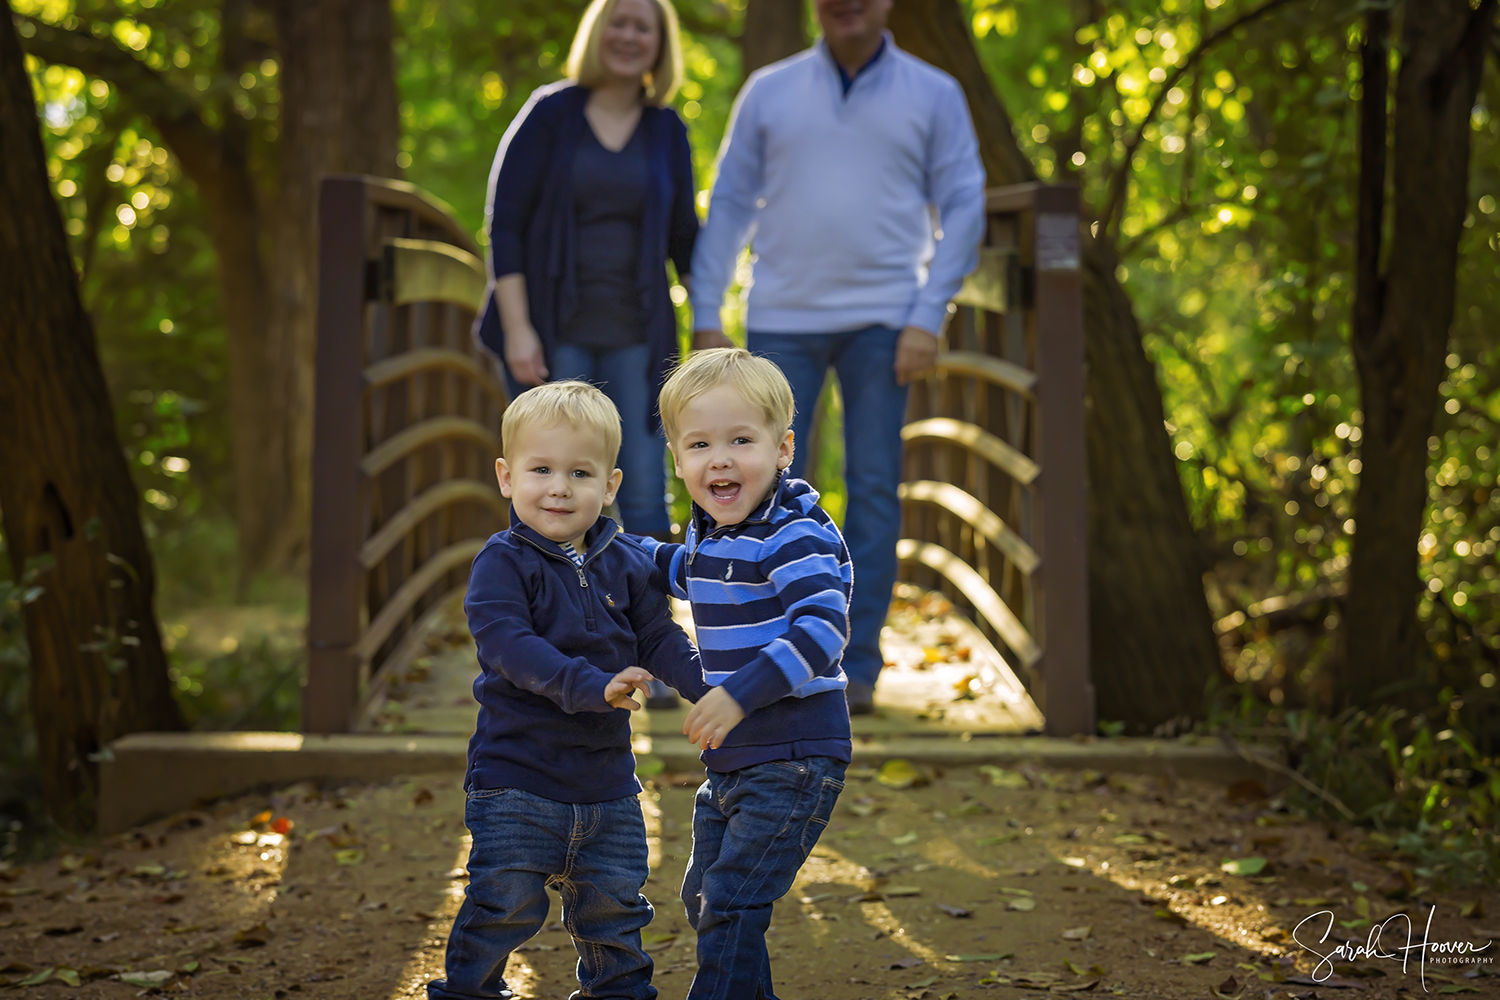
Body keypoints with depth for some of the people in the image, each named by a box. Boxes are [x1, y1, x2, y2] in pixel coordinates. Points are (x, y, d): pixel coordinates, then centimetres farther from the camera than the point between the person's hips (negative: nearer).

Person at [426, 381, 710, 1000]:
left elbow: (658, 639, 7)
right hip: (516, 779, -4)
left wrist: (712, 688, -9)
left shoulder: (627, 563, 4)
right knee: (506, 904, -3)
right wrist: (590, 687, -34)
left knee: (613, 904, 13)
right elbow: (509, 645, -23)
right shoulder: (502, 564, -11)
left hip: (606, 778, 4)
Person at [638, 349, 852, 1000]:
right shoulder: (711, 533, 9)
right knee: (702, 899, 19)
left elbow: (823, 628, -30)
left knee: (731, 904, -11)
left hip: (793, 758, -10)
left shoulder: (795, 537, -19)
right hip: (732, 761, 10)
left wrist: (740, 693, -35)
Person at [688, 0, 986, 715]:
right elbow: (728, 206, 8)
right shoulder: (769, 91, 7)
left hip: (881, 322, -1)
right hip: (782, 321, 1)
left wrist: (928, 317, -8)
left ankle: (857, 668, 6)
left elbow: (962, 209, 2)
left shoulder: (933, 95, 4)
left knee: (873, 490, -1)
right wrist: (704, 314, 2)